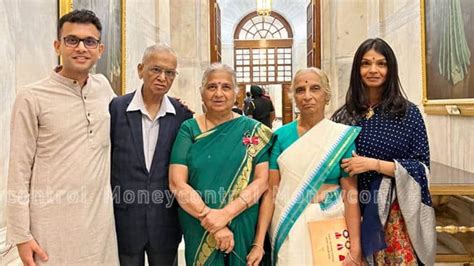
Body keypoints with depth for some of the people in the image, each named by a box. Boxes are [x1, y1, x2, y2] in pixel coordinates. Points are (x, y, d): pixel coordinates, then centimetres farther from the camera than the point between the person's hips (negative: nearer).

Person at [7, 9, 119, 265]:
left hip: (101, 222, 4)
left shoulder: (103, 85, 4)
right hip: (53, 228, -4)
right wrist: (21, 235, -7)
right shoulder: (32, 98, -8)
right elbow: (19, 171, -6)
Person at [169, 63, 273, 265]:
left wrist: (225, 213, -19)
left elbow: (262, 180, -7)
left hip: (244, 228, 0)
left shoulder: (253, 130, -2)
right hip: (199, 230, 0)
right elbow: (176, 182, -8)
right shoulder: (189, 129, -2)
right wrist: (210, 218, -17)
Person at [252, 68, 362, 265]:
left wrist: (355, 248, -15)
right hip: (287, 227, 1)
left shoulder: (342, 137, -5)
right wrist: (259, 242, -9)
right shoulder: (281, 136, -2)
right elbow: (271, 191, -5)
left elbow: (351, 193, -8)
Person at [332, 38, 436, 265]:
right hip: (355, 208, 2)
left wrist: (374, 164, -17)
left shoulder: (408, 113, -3)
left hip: (397, 212, -2)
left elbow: (421, 167, -6)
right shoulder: (344, 115, 3)